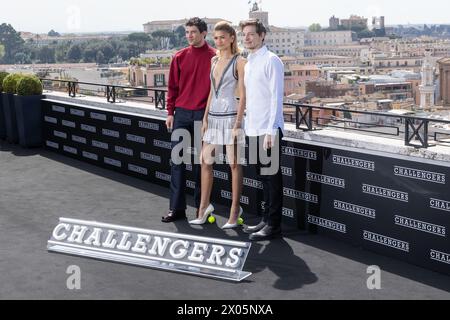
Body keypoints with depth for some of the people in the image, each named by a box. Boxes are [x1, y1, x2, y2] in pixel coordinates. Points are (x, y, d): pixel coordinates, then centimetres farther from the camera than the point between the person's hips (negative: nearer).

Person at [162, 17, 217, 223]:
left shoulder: (214, 57, -1)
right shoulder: (180, 57, 7)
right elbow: (173, 87, 10)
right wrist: (170, 112, 4)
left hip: (203, 115, -3)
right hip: (181, 114, 3)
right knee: (177, 160, 1)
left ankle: (201, 206, 17)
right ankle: (176, 208, 7)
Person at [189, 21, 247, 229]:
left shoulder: (239, 62, -6)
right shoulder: (214, 61, 13)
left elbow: (243, 95, -10)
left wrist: (238, 122, -15)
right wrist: (205, 117, 11)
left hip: (230, 116, -7)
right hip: (213, 116, 7)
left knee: (234, 165, 1)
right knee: (205, 162, 7)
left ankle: (234, 212, 8)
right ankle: (204, 207, 18)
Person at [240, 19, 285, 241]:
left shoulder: (271, 61, -9)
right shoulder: (248, 63, 16)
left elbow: (276, 97, -15)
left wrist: (270, 131, -19)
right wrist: (247, 125, 14)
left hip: (268, 130, -8)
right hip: (252, 130, 8)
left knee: (271, 176, -1)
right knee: (263, 176, 15)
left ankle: (273, 224, 7)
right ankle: (266, 219, 24)